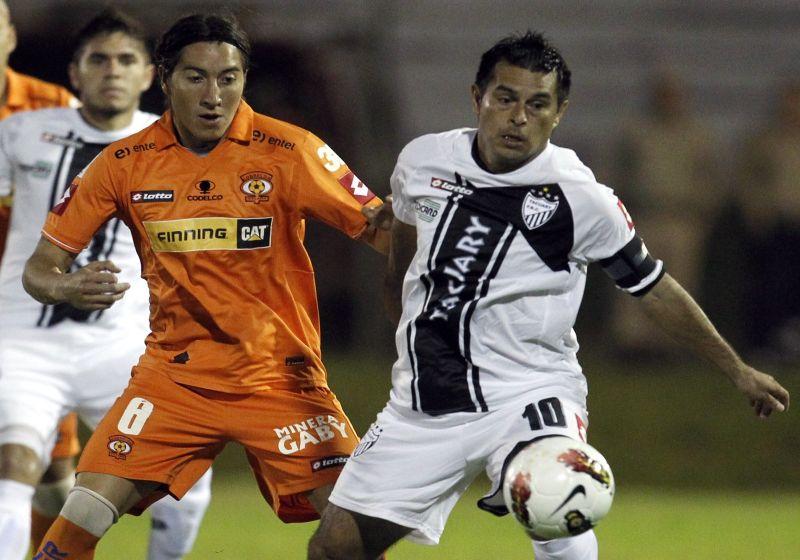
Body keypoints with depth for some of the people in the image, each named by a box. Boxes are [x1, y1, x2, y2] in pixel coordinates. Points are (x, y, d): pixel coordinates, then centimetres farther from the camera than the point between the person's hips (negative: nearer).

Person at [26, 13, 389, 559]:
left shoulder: (288, 153, -10)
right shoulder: (125, 163, -3)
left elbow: (380, 228, -9)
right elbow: (40, 266, 1)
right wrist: (66, 288, -23)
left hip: (281, 376, -1)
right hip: (172, 377, 1)